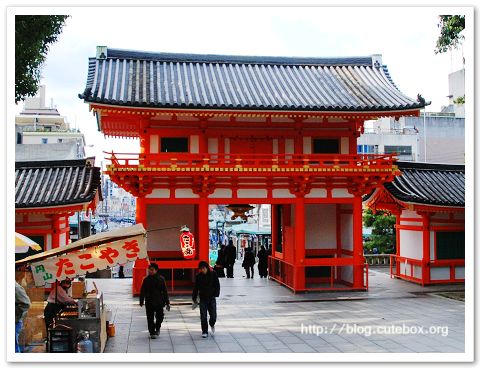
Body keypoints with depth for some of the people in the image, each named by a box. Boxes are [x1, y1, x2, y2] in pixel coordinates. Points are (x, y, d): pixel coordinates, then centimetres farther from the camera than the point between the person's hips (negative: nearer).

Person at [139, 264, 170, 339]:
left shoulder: (161, 279, -1)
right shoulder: (146, 280, 0)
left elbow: (165, 291, 3)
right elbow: (142, 291, 5)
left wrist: (167, 302, 2)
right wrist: (141, 301, 2)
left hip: (159, 302, 0)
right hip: (149, 302, 0)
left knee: (160, 317, 5)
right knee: (150, 318, 1)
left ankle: (157, 328, 32)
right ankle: (152, 332, 11)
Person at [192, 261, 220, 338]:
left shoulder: (213, 274, -3)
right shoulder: (199, 276, 0)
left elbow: (217, 285, 1)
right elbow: (196, 288, 5)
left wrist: (216, 294, -10)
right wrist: (194, 298, 2)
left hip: (212, 298, -1)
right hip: (203, 298, 1)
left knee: (213, 316, -1)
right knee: (203, 316, -1)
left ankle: (212, 324, 32)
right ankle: (204, 332, 11)